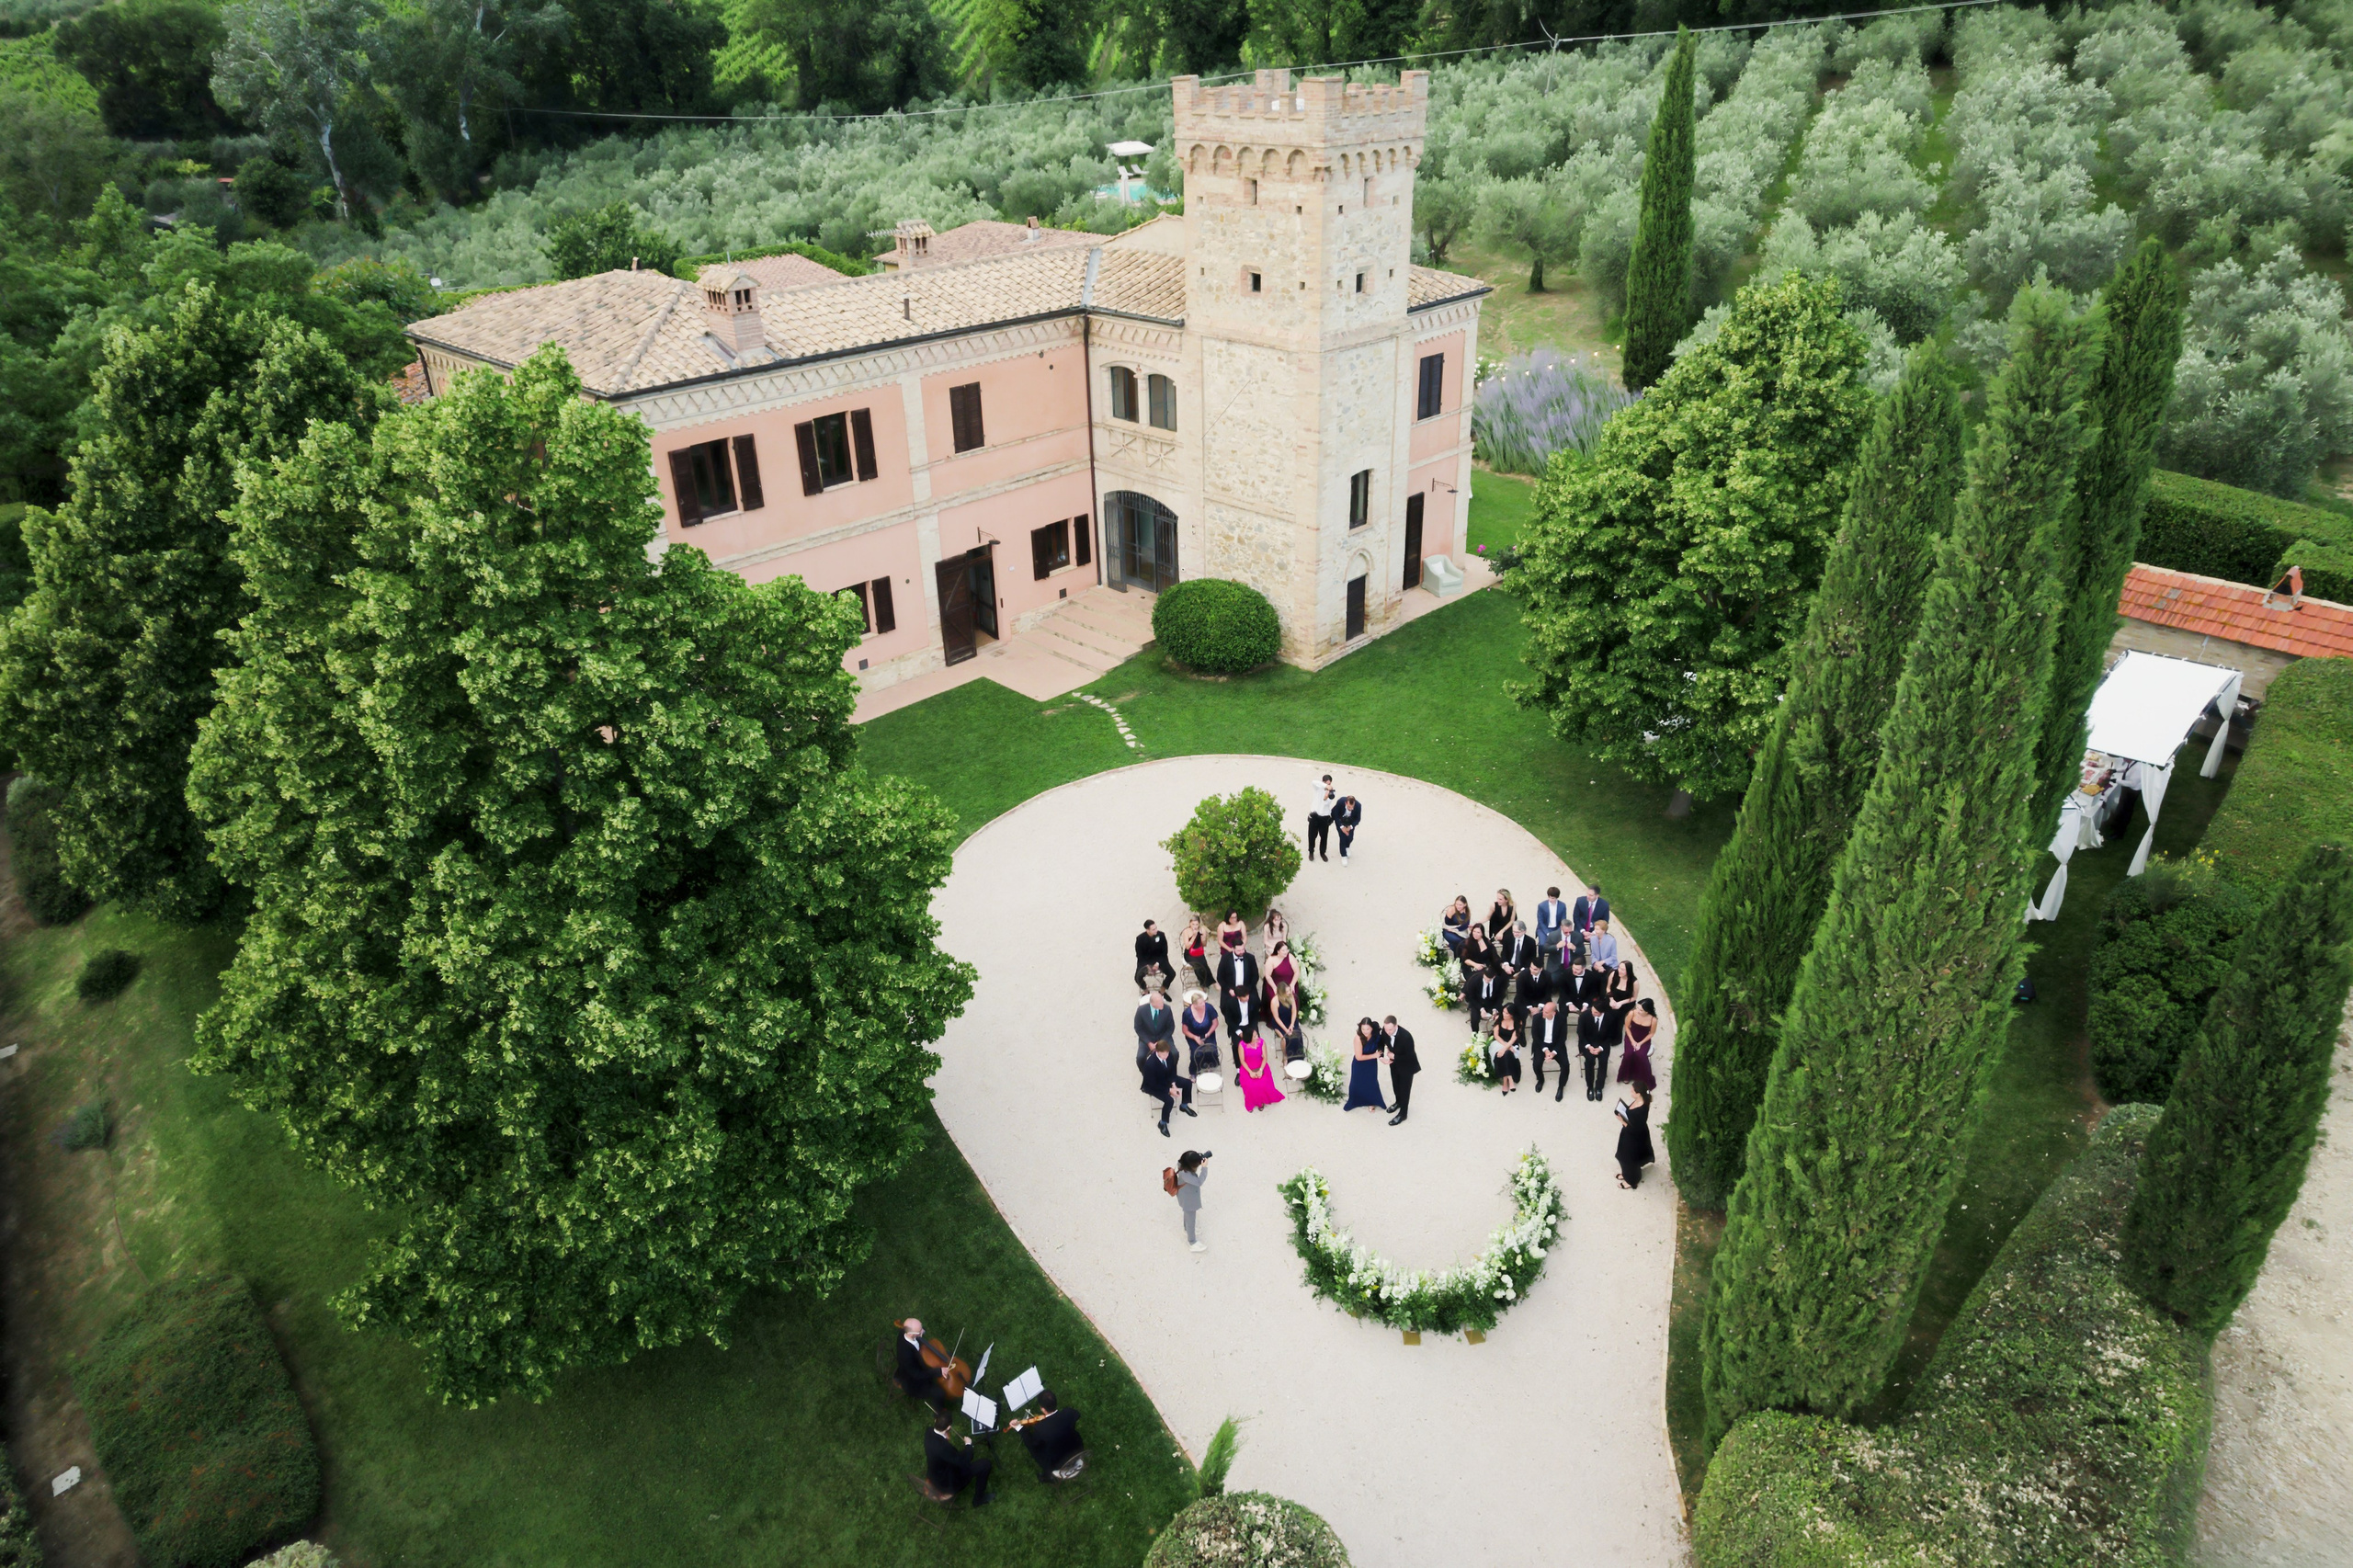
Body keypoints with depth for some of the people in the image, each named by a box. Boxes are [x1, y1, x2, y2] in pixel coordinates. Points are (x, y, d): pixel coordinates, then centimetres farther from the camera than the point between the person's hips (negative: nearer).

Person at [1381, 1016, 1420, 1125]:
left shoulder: (1406, 1036, -40)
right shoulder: (1385, 1031, -23)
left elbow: (1410, 1056, -30)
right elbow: (1381, 1041, 0)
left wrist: (1394, 1057, -25)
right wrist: (1381, 1055, -14)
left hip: (1406, 1066, -5)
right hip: (1394, 1063, 5)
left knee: (1404, 1089, 12)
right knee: (1395, 1085, 27)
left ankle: (1403, 1114, 30)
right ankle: (1398, 1102, 54)